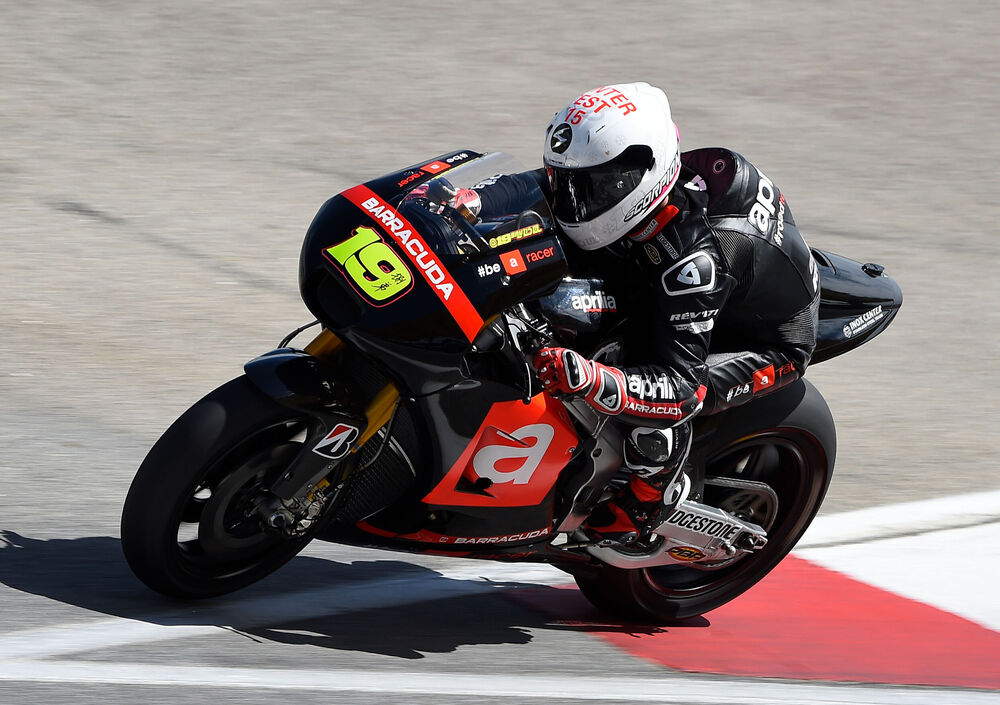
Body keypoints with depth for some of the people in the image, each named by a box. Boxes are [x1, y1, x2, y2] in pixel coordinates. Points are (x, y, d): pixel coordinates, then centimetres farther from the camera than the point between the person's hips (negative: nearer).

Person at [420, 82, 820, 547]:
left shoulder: (693, 259, -42)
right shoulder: (612, 177, -22)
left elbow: (682, 387, -43)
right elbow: (532, 187, -14)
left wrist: (592, 382, -59)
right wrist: (465, 202, -36)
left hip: (765, 338, -9)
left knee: (660, 408, -33)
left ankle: (641, 511, -5)